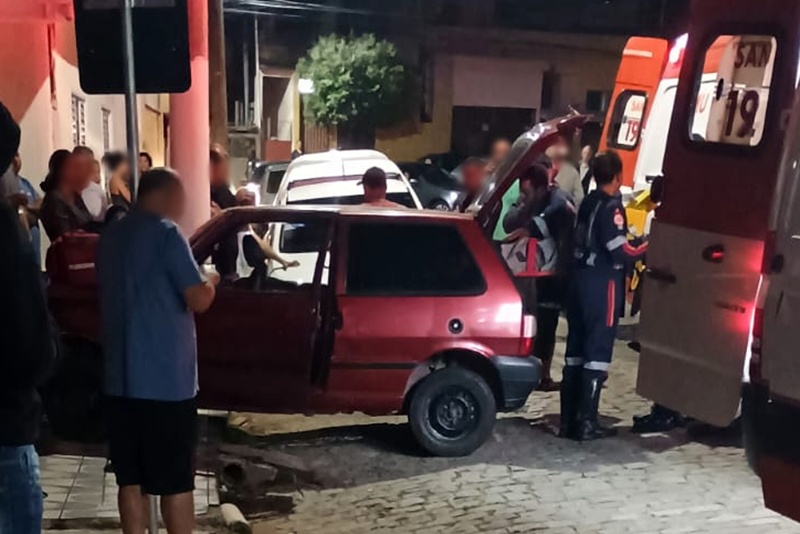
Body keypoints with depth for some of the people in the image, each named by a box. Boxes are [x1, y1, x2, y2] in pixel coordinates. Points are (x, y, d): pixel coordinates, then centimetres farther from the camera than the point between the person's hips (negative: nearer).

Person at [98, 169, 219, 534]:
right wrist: (211, 281, 4)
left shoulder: (111, 236, 11)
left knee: (130, 478, 12)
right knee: (176, 481, 3)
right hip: (166, 379, -7)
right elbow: (198, 300, -17)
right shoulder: (165, 233, -12)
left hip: (121, 379, 7)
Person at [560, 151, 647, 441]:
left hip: (581, 280, 8)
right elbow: (620, 252, -18)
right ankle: (586, 423, -2)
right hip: (603, 285, -8)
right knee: (597, 352, -3)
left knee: (576, 350, 10)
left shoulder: (588, 203, 11)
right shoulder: (611, 207, -14)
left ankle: (568, 420, 14)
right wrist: (648, 246, -6)